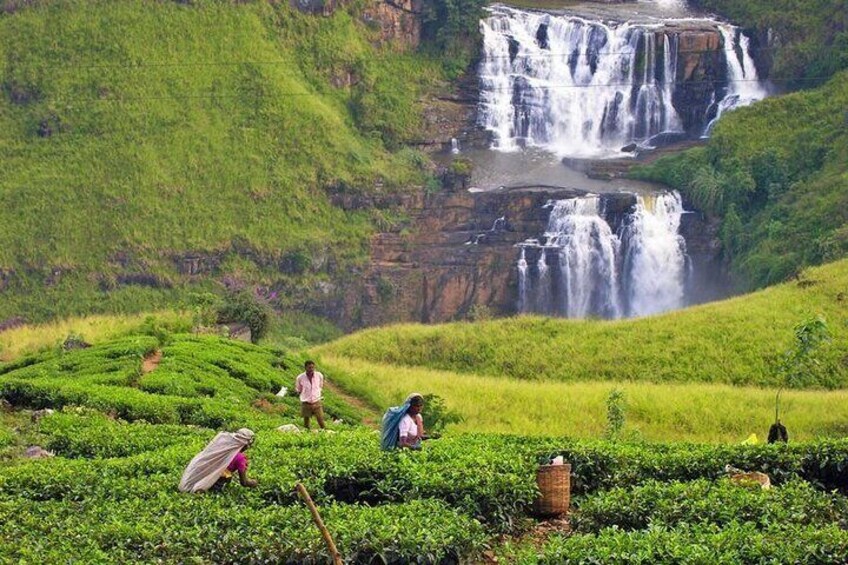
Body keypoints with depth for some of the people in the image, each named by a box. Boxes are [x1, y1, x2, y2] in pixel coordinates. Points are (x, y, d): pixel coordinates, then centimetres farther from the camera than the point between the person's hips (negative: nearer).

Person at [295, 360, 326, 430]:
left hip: (316, 403, 1)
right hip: (306, 403, 0)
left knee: (321, 422, -4)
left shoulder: (319, 376, -5)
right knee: (306, 424, 8)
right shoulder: (300, 378, -10)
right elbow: (298, 389, 9)